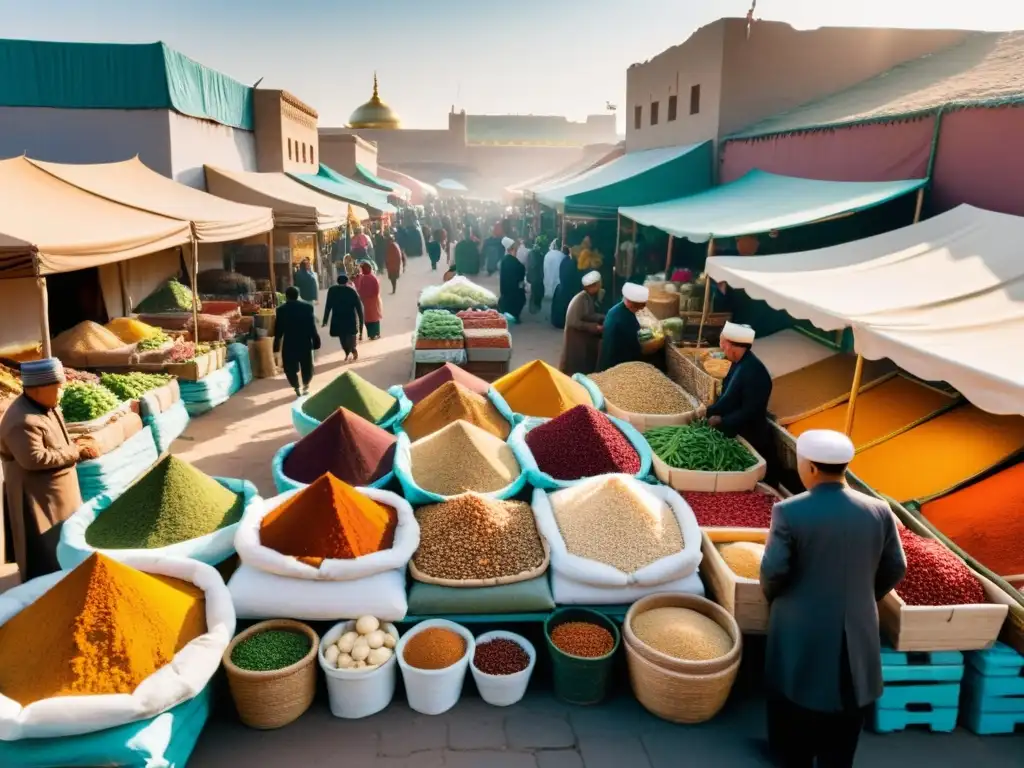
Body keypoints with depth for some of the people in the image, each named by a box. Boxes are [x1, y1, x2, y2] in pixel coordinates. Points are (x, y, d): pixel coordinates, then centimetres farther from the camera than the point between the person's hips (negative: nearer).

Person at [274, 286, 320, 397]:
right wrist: (315, 341, 3)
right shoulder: (307, 307, -3)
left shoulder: (281, 310, -3)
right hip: (305, 342, 1)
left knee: (290, 368, 10)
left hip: (289, 344, -1)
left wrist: (276, 345, 7)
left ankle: (297, 389, 9)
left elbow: (278, 330, -1)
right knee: (307, 366, 17)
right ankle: (305, 387, 24)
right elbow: (312, 326, -4)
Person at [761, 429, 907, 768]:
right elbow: (895, 570, 3)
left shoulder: (789, 512, -19)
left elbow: (773, 571, -16)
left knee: (795, 707, 18)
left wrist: (772, 595, 7)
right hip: (858, 632, 3)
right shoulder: (879, 511, -6)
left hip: (801, 631, -3)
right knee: (843, 726, 19)